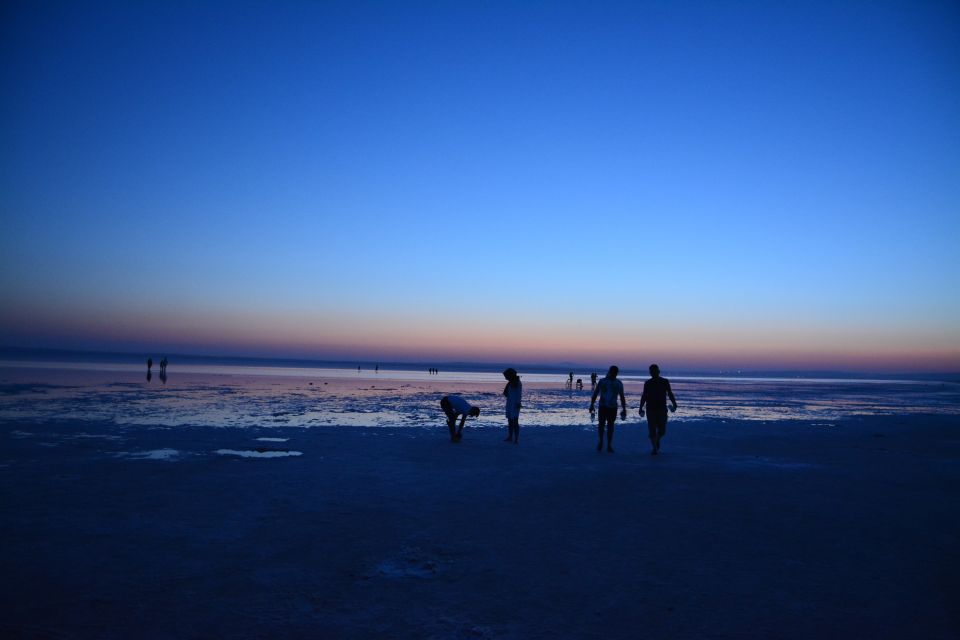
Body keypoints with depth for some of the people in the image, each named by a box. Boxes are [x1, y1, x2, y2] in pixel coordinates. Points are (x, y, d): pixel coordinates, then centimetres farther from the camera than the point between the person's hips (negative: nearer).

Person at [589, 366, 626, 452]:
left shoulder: (618, 383, 5)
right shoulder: (602, 381, 1)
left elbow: (622, 397, 10)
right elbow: (595, 393, 3)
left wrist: (624, 409, 7)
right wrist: (592, 405, -2)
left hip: (613, 407, 1)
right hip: (603, 406, -1)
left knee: (610, 426, 3)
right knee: (601, 424, 0)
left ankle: (609, 445, 8)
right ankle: (600, 441, 17)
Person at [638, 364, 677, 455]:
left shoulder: (665, 382, 2)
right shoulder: (647, 383, 5)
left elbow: (670, 394, 5)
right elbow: (644, 396, 10)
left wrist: (674, 404, -7)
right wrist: (641, 408, 5)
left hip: (662, 410, 0)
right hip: (650, 409, 0)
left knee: (662, 431, 1)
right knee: (652, 430, -4)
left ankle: (657, 440, 32)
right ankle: (654, 448, 5)